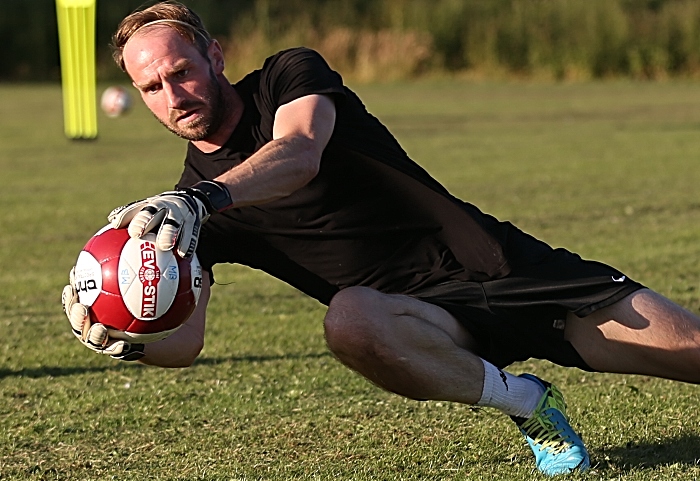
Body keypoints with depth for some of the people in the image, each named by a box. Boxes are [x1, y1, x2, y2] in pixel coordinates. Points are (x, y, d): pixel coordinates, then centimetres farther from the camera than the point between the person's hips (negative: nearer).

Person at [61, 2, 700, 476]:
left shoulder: (291, 75, -3)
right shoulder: (188, 208, 5)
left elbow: (299, 155, -26)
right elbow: (184, 340, -5)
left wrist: (200, 200, -43)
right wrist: (123, 337, -29)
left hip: (492, 261, -1)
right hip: (417, 318, 2)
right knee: (349, 321, -37)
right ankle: (526, 404, -18)